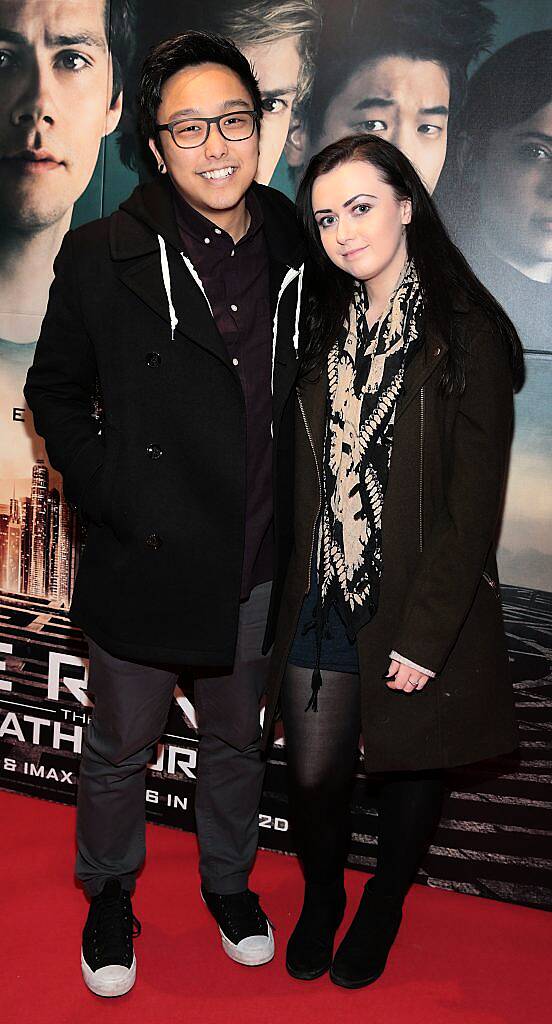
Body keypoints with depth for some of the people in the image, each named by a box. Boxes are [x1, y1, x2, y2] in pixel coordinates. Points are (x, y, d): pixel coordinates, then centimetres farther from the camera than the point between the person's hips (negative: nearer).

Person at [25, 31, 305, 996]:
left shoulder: (295, 248, -1)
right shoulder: (103, 256, -11)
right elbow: (53, 391, 0)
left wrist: (288, 511, 6)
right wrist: (112, 500, -9)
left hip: (257, 566, 3)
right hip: (146, 562, -3)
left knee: (235, 740, 23)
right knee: (120, 748, 17)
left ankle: (228, 878, 49)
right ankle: (109, 892, 44)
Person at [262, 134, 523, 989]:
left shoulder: (465, 337, -10)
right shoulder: (324, 327, 6)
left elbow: (474, 505, -13)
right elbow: (301, 480, 8)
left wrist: (423, 635, -16)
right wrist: (286, 591, 1)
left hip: (420, 607, -3)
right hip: (321, 600, 4)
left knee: (411, 767, 14)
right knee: (313, 774, 9)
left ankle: (383, 909, 41)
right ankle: (321, 896, 40)